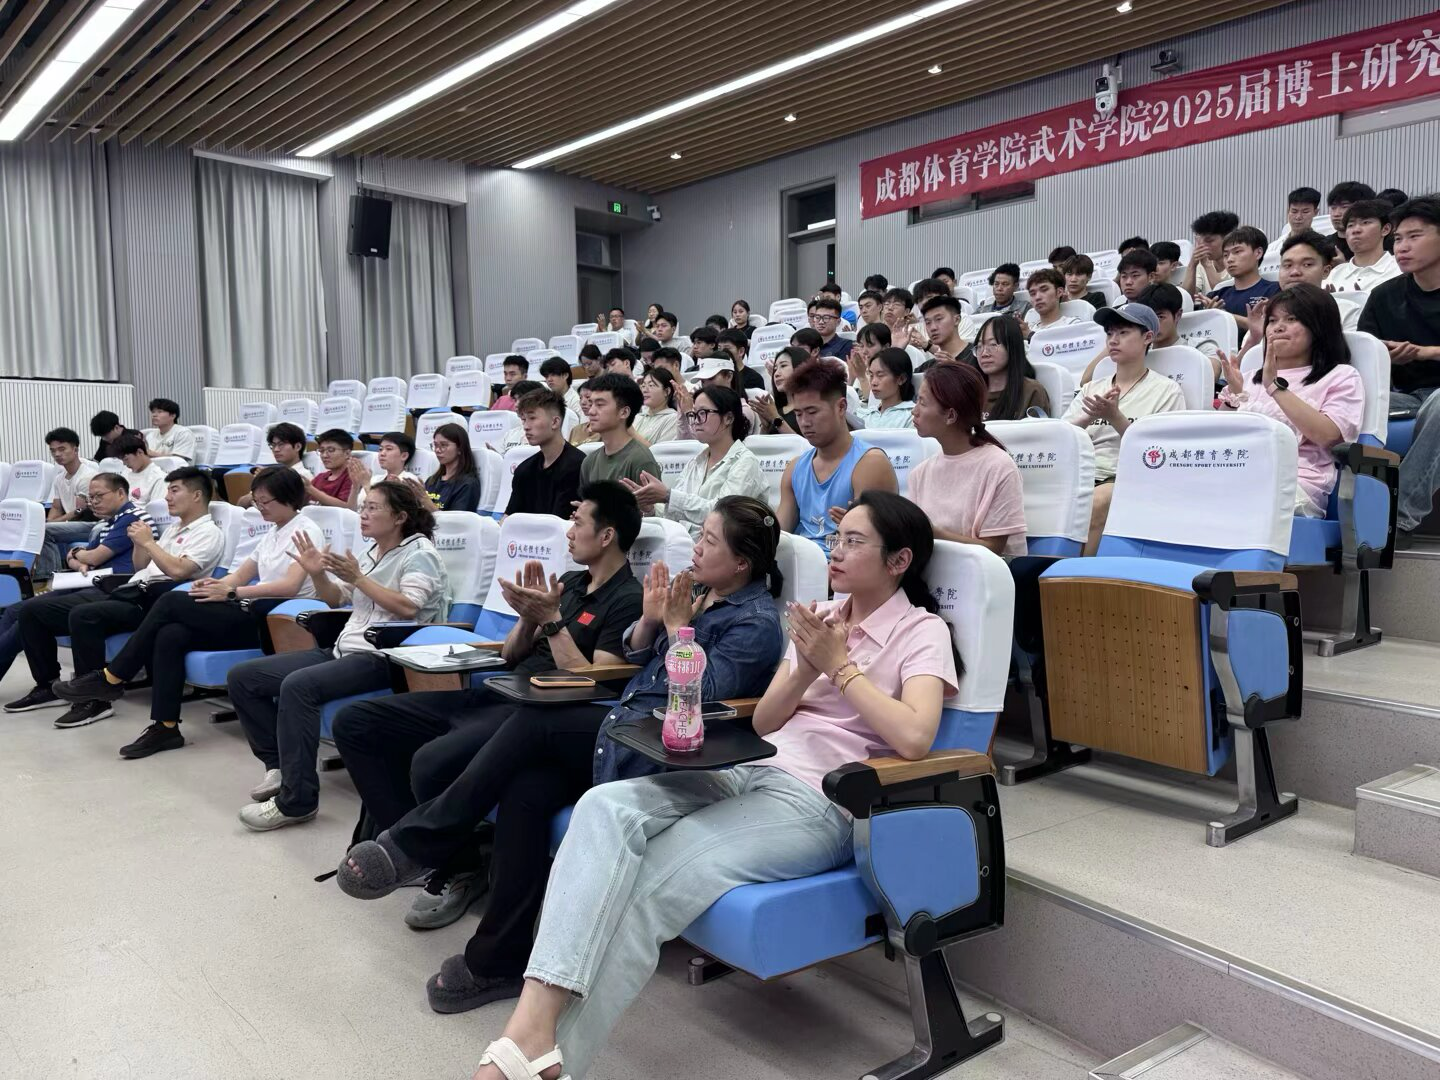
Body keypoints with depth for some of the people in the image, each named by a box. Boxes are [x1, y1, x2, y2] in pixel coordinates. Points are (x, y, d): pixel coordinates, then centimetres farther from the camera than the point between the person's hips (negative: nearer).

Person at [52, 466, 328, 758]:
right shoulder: (273, 533, 23)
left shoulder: (306, 531, -6)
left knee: (171, 602, -15)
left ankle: (110, 679, -4)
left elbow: (290, 585, -20)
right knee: (169, 636, -16)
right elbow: (242, 575, 18)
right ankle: (165, 726, -15)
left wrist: (231, 592, -21)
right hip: (253, 615, 8)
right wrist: (217, 584, -5)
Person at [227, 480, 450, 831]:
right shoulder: (371, 552, 19)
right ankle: (280, 764, 4)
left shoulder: (419, 553, -5)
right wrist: (317, 574, 4)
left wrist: (358, 578, -18)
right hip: (344, 650, 9)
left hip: (384, 657, -9)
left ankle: (297, 800, -27)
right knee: (241, 677, 1)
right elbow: (336, 600, 23)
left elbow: (408, 608, -19)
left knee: (298, 685, -35)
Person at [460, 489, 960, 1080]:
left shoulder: (922, 631, 1)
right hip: (749, 771, 6)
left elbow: (914, 739, -18)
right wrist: (805, 667, -4)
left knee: (648, 883, -27)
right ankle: (530, 1029, -34)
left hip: (820, 801, -6)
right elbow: (762, 722, 14)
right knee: (604, 807, -24)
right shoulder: (821, 616, 19)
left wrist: (839, 665, -10)